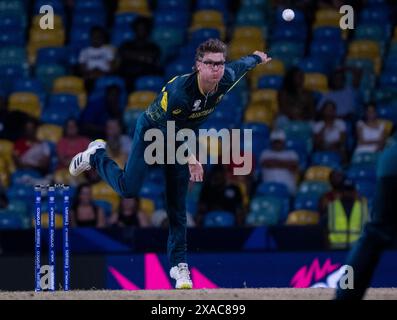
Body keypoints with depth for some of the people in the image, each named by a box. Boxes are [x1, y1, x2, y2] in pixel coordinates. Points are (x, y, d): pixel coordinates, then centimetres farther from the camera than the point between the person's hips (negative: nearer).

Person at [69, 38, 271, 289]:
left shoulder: (227, 80, -23)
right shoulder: (179, 91, -39)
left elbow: (241, 65, 2)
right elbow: (166, 129, -28)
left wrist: (257, 59, 24)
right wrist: (189, 156, -34)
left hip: (181, 139, 4)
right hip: (152, 130, -4)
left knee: (178, 206, 1)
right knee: (129, 189, -10)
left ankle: (179, 264, 7)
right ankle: (97, 156, 18)